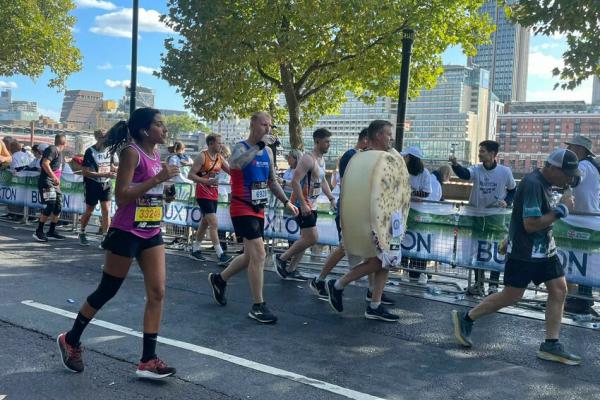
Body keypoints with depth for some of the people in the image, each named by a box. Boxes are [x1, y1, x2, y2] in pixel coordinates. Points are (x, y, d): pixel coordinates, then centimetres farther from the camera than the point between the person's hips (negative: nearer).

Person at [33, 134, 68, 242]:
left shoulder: (59, 152, 17)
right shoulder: (52, 149, -11)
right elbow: (45, 163, -23)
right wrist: (54, 177, -25)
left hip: (54, 183, 10)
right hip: (47, 182, -10)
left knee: (58, 207, 6)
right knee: (50, 205, -15)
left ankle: (51, 232, 14)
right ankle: (38, 231, -6)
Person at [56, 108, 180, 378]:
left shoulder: (155, 155, 10)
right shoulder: (132, 153, -14)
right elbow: (121, 196, -22)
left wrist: (166, 195, 3)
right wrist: (158, 179, -25)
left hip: (152, 233, 7)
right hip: (127, 233, -7)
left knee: (157, 293, -1)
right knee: (107, 291, 6)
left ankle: (148, 360, 5)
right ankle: (70, 340, 29)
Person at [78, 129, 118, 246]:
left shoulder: (109, 150, 2)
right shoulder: (90, 151, -15)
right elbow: (85, 172, -18)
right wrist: (104, 175, -26)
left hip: (106, 184, 4)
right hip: (92, 185, -4)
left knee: (106, 211, -5)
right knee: (89, 211, 9)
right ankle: (82, 233, 31)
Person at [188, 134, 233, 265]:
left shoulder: (220, 158, 9)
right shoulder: (202, 156, -13)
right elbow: (190, 175, -16)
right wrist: (207, 181, -26)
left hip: (214, 195, 8)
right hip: (203, 194, -8)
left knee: (205, 223, 16)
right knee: (214, 224, -14)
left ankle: (195, 249, 30)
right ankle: (221, 255, -16)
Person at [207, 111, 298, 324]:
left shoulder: (268, 152, 10)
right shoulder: (240, 147, -12)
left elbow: (272, 181, 19)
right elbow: (234, 164, -37)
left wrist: (286, 202, 12)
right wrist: (259, 145, -36)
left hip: (258, 210, 8)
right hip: (242, 209, -8)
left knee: (251, 256, 16)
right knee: (259, 254, -13)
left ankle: (219, 279, 39)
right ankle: (258, 306, -2)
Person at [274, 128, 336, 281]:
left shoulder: (321, 160, 13)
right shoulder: (308, 159, -18)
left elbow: (323, 181, 25)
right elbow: (295, 181, -24)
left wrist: (331, 199, 15)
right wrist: (303, 204, -27)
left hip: (312, 204, 10)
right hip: (302, 204, -10)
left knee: (306, 238, 11)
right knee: (312, 238, -12)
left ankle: (290, 270, 19)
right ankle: (281, 258, 3)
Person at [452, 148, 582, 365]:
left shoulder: (544, 183, 9)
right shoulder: (532, 184, -21)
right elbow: (531, 224, -25)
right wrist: (561, 209, -18)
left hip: (544, 249, 9)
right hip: (524, 252, -9)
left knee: (559, 289, 3)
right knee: (511, 296, -2)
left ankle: (551, 345, 11)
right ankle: (465, 318, 15)